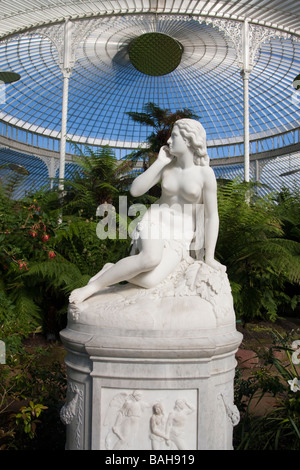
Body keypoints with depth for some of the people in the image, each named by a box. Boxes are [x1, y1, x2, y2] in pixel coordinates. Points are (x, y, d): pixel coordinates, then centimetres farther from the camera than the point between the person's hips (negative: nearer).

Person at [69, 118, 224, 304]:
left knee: (149, 281, -29)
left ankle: (113, 270, -2)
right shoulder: (166, 166, 3)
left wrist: (209, 258, -8)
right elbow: (135, 190, -4)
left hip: (180, 237, -1)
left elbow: (212, 215, -7)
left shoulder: (205, 173, -8)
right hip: (155, 221, 1)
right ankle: (93, 286, -20)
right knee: (150, 259, -36)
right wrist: (159, 162, -8)